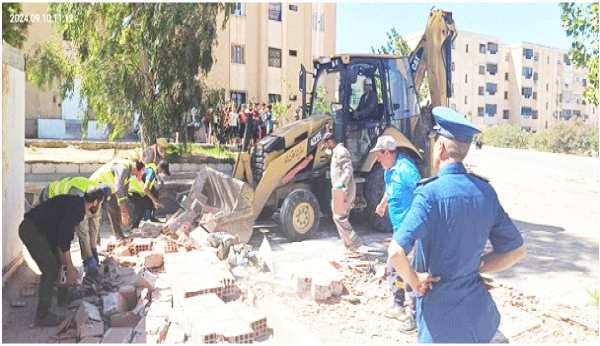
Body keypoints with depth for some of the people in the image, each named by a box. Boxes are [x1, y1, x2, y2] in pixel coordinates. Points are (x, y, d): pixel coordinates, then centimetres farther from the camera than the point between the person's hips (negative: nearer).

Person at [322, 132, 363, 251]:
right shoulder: (335, 152, 19)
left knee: (339, 217, -13)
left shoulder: (341, 151, -12)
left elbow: (348, 169, -24)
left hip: (345, 190, -11)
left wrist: (341, 183, -32)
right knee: (340, 217, 12)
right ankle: (349, 245, 17)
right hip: (340, 191, 11)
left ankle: (355, 242, -4)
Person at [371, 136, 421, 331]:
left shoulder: (405, 168, -19)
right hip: (399, 229, 10)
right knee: (392, 270, 19)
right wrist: (383, 204, 45)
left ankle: (414, 316, 11)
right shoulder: (388, 170, 11)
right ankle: (398, 307, 35)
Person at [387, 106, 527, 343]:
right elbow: (517, 251, 5)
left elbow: (396, 251, -32)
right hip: (479, 310, 6)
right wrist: (475, 267, 5)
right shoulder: (485, 192, -3)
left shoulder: (431, 193, -22)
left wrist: (414, 280, -14)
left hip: (441, 311, -6)